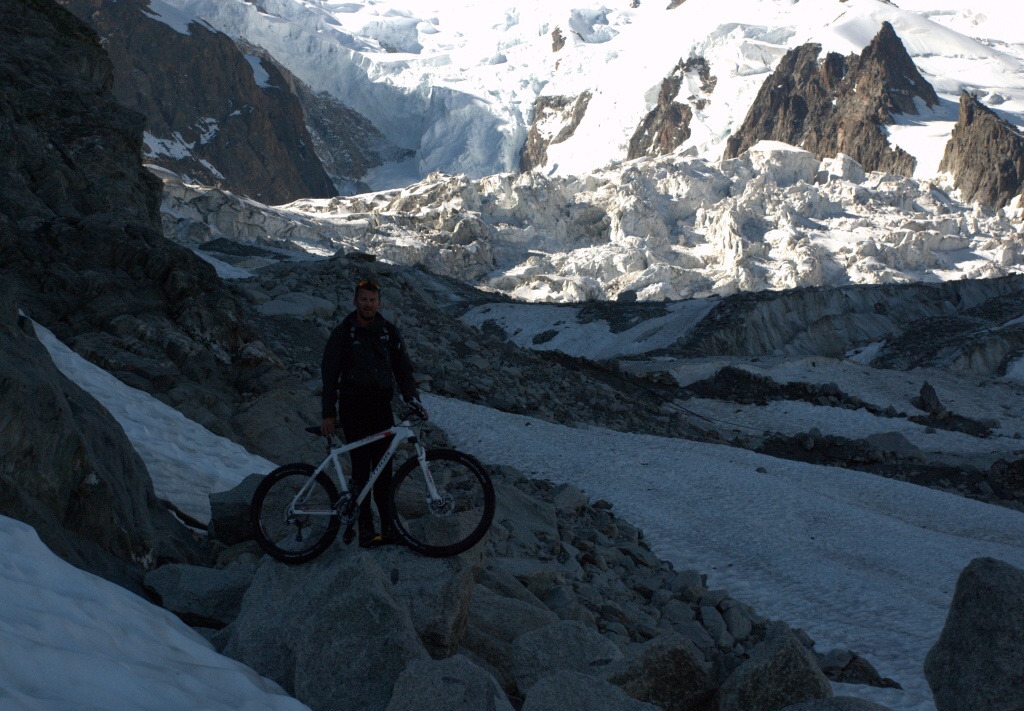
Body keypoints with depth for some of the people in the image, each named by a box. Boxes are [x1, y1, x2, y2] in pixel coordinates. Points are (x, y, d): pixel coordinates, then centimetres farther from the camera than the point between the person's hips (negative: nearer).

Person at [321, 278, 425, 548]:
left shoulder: (388, 331, 9)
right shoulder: (343, 333, -1)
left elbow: (403, 369, 13)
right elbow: (329, 374, 1)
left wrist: (413, 399, 0)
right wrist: (328, 414, -3)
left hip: (382, 406, 3)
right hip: (354, 408, -3)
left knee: (383, 467, 2)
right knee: (361, 467, -8)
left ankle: (387, 526, 5)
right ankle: (366, 529, -6)